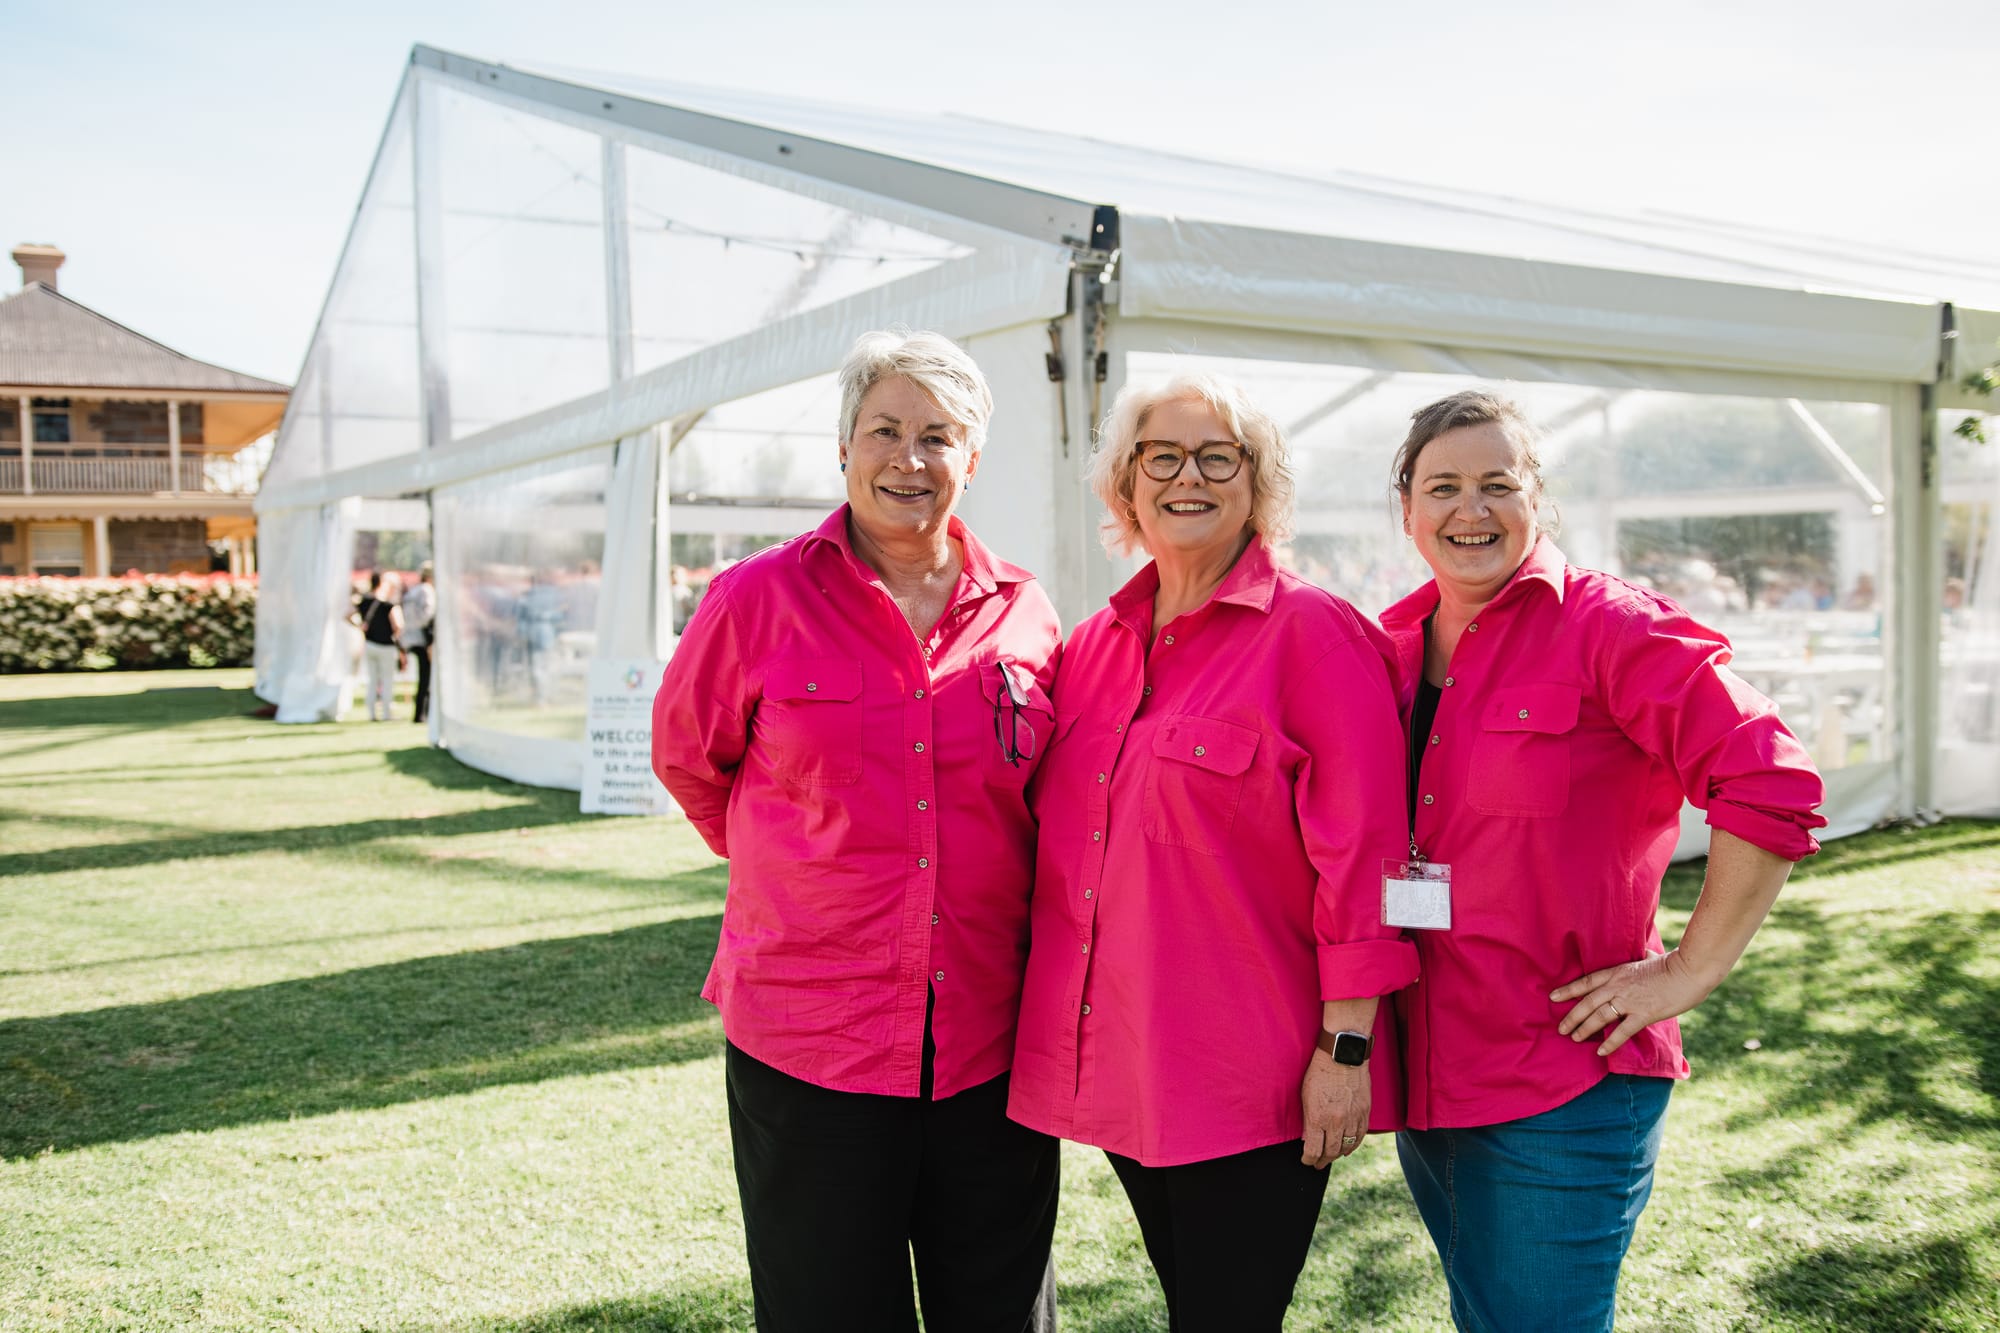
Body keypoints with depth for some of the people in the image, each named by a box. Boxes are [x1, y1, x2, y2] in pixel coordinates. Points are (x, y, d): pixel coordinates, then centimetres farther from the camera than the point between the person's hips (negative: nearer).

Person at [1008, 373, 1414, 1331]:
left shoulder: (1314, 634, -8)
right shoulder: (1093, 645, 10)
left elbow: (1360, 856, -12)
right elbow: (1060, 848, 18)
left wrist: (1346, 1046, -14)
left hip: (1252, 1082, -6)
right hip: (1121, 1064, 6)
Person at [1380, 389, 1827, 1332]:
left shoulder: (1606, 626, -12)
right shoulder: (1391, 646, 6)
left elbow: (1772, 786, -18)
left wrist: (1691, 970, -15)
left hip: (1564, 1086, -6)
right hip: (1427, 1074, 6)